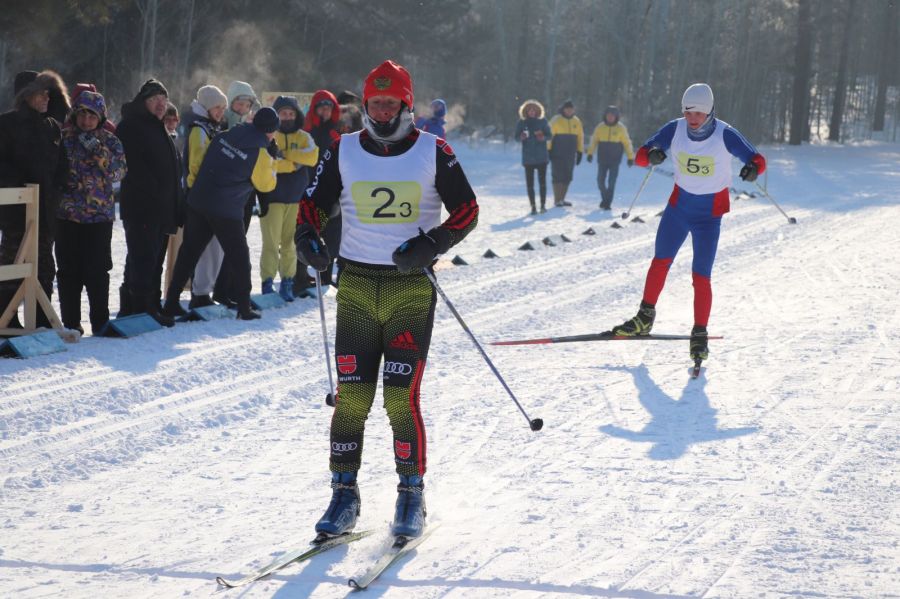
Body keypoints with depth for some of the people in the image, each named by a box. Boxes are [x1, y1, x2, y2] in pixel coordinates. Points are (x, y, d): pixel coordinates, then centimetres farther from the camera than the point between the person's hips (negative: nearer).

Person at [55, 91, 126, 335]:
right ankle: (70, 322, 11)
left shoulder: (110, 141, 6)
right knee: (69, 271, 3)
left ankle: (100, 321, 6)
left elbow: (117, 171, -6)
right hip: (67, 214, 1)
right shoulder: (64, 138, 5)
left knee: (97, 271, -2)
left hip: (99, 214, -1)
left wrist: (97, 149, -16)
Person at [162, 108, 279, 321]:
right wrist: (271, 161, 14)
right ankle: (244, 308, 11)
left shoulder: (225, 136, 6)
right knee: (239, 258, 9)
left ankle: (171, 303, 12)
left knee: (188, 253, 12)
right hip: (227, 211, -5)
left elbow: (198, 165, 15)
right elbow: (266, 184, 4)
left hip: (198, 202, 5)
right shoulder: (259, 152, -10)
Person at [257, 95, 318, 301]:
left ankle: (287, 282, 12)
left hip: (296, 198, 3)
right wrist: (294, 162, -11)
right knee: (271, 243, -3)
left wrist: (284, 155, -16)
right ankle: (268, 283, 2)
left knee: (291, 243, 5)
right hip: (272, 198, -3)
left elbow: (312, 157, -10)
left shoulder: (303, 137, 10)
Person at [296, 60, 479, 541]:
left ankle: (411, 495, 4)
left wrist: (431, 244, -15)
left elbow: (466, 210, 2)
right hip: (356, 284, 2)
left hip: (411, 287, -2)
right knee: (351, 395, -1)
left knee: (402, 397, -8)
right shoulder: (344, 152, 6)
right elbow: (311, 204, 13)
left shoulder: (433, 152, 0)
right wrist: (308, 239, -8)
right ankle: (344, 493, 8)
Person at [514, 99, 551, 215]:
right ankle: (533, 206, 3)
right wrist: (521, 137, -18)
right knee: (529, 182, -1)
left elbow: (549, 135, 7)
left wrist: (543, 137, -15)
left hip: (541, 156, 0)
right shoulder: (522, 123, 2)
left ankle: (543, 205, 4)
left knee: (542, 181, -3)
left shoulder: (542, 121, 2)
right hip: (528, 157, 0)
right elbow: (517, 137, 4)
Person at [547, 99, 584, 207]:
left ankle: (562, 199, 14)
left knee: (567, 177, 6)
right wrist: (549, 150, -9)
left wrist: (580, 152, 12)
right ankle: (557, 200, -2)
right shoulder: (556, 120, -5)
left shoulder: (577, 121, 10)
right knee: (558, 176, -6)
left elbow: (580, 137, 16)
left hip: (570, 155, 5)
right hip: (557, 154, -5)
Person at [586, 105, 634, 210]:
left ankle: (608, 203, 0)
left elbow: (627, 143, 0)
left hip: (615, 160, -2)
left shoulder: (621, 128, -2)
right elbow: (594, 141, 4)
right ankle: (605, 198, 29)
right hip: (602, 160, 2)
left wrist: (630, 157, -2)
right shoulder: (600, 127, 3)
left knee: (611, 182, -6)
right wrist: (590, 153, -6)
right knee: (600, 181, 5)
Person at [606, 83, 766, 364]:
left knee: (701, 276, -6)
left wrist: (753, 168, -44)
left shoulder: (725, 135, -18)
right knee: (660, 261, 8)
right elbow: (640, 156, -12)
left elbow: (758, 159, -20)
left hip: (709, 212, -3)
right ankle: (645, 317, 24)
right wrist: (651, 155, -36)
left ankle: (700, 334, 6)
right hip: (679, 204, 3)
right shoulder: (675, 129, -11)